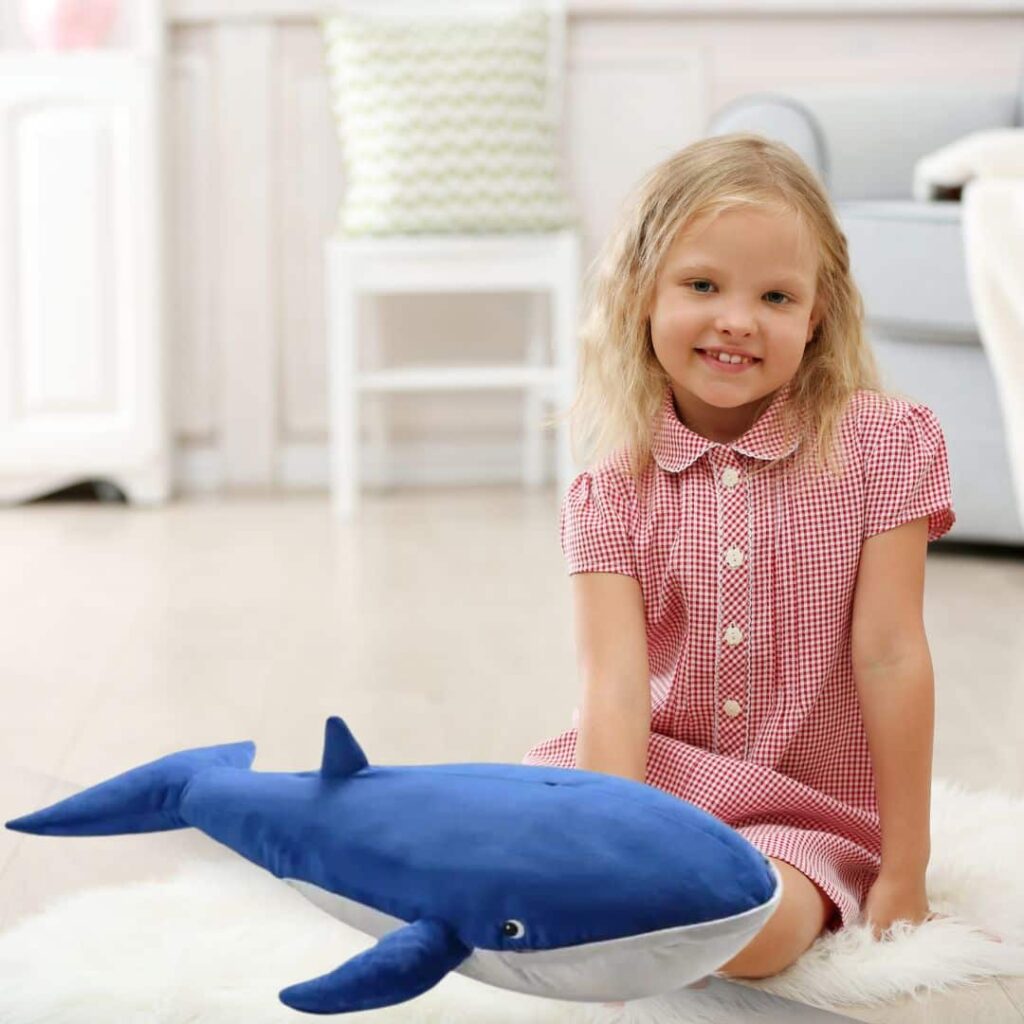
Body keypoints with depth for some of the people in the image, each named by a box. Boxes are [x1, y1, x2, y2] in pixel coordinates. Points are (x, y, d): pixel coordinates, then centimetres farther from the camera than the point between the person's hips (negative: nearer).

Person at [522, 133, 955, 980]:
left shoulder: (878, 442, -9)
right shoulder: (613, 490, -5)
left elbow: (889, 656, -10)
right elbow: (616, 681, -16)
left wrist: (905, 871, -11)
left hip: (808, 815, -1)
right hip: (648, 783, 1)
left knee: (754, 925, -33)